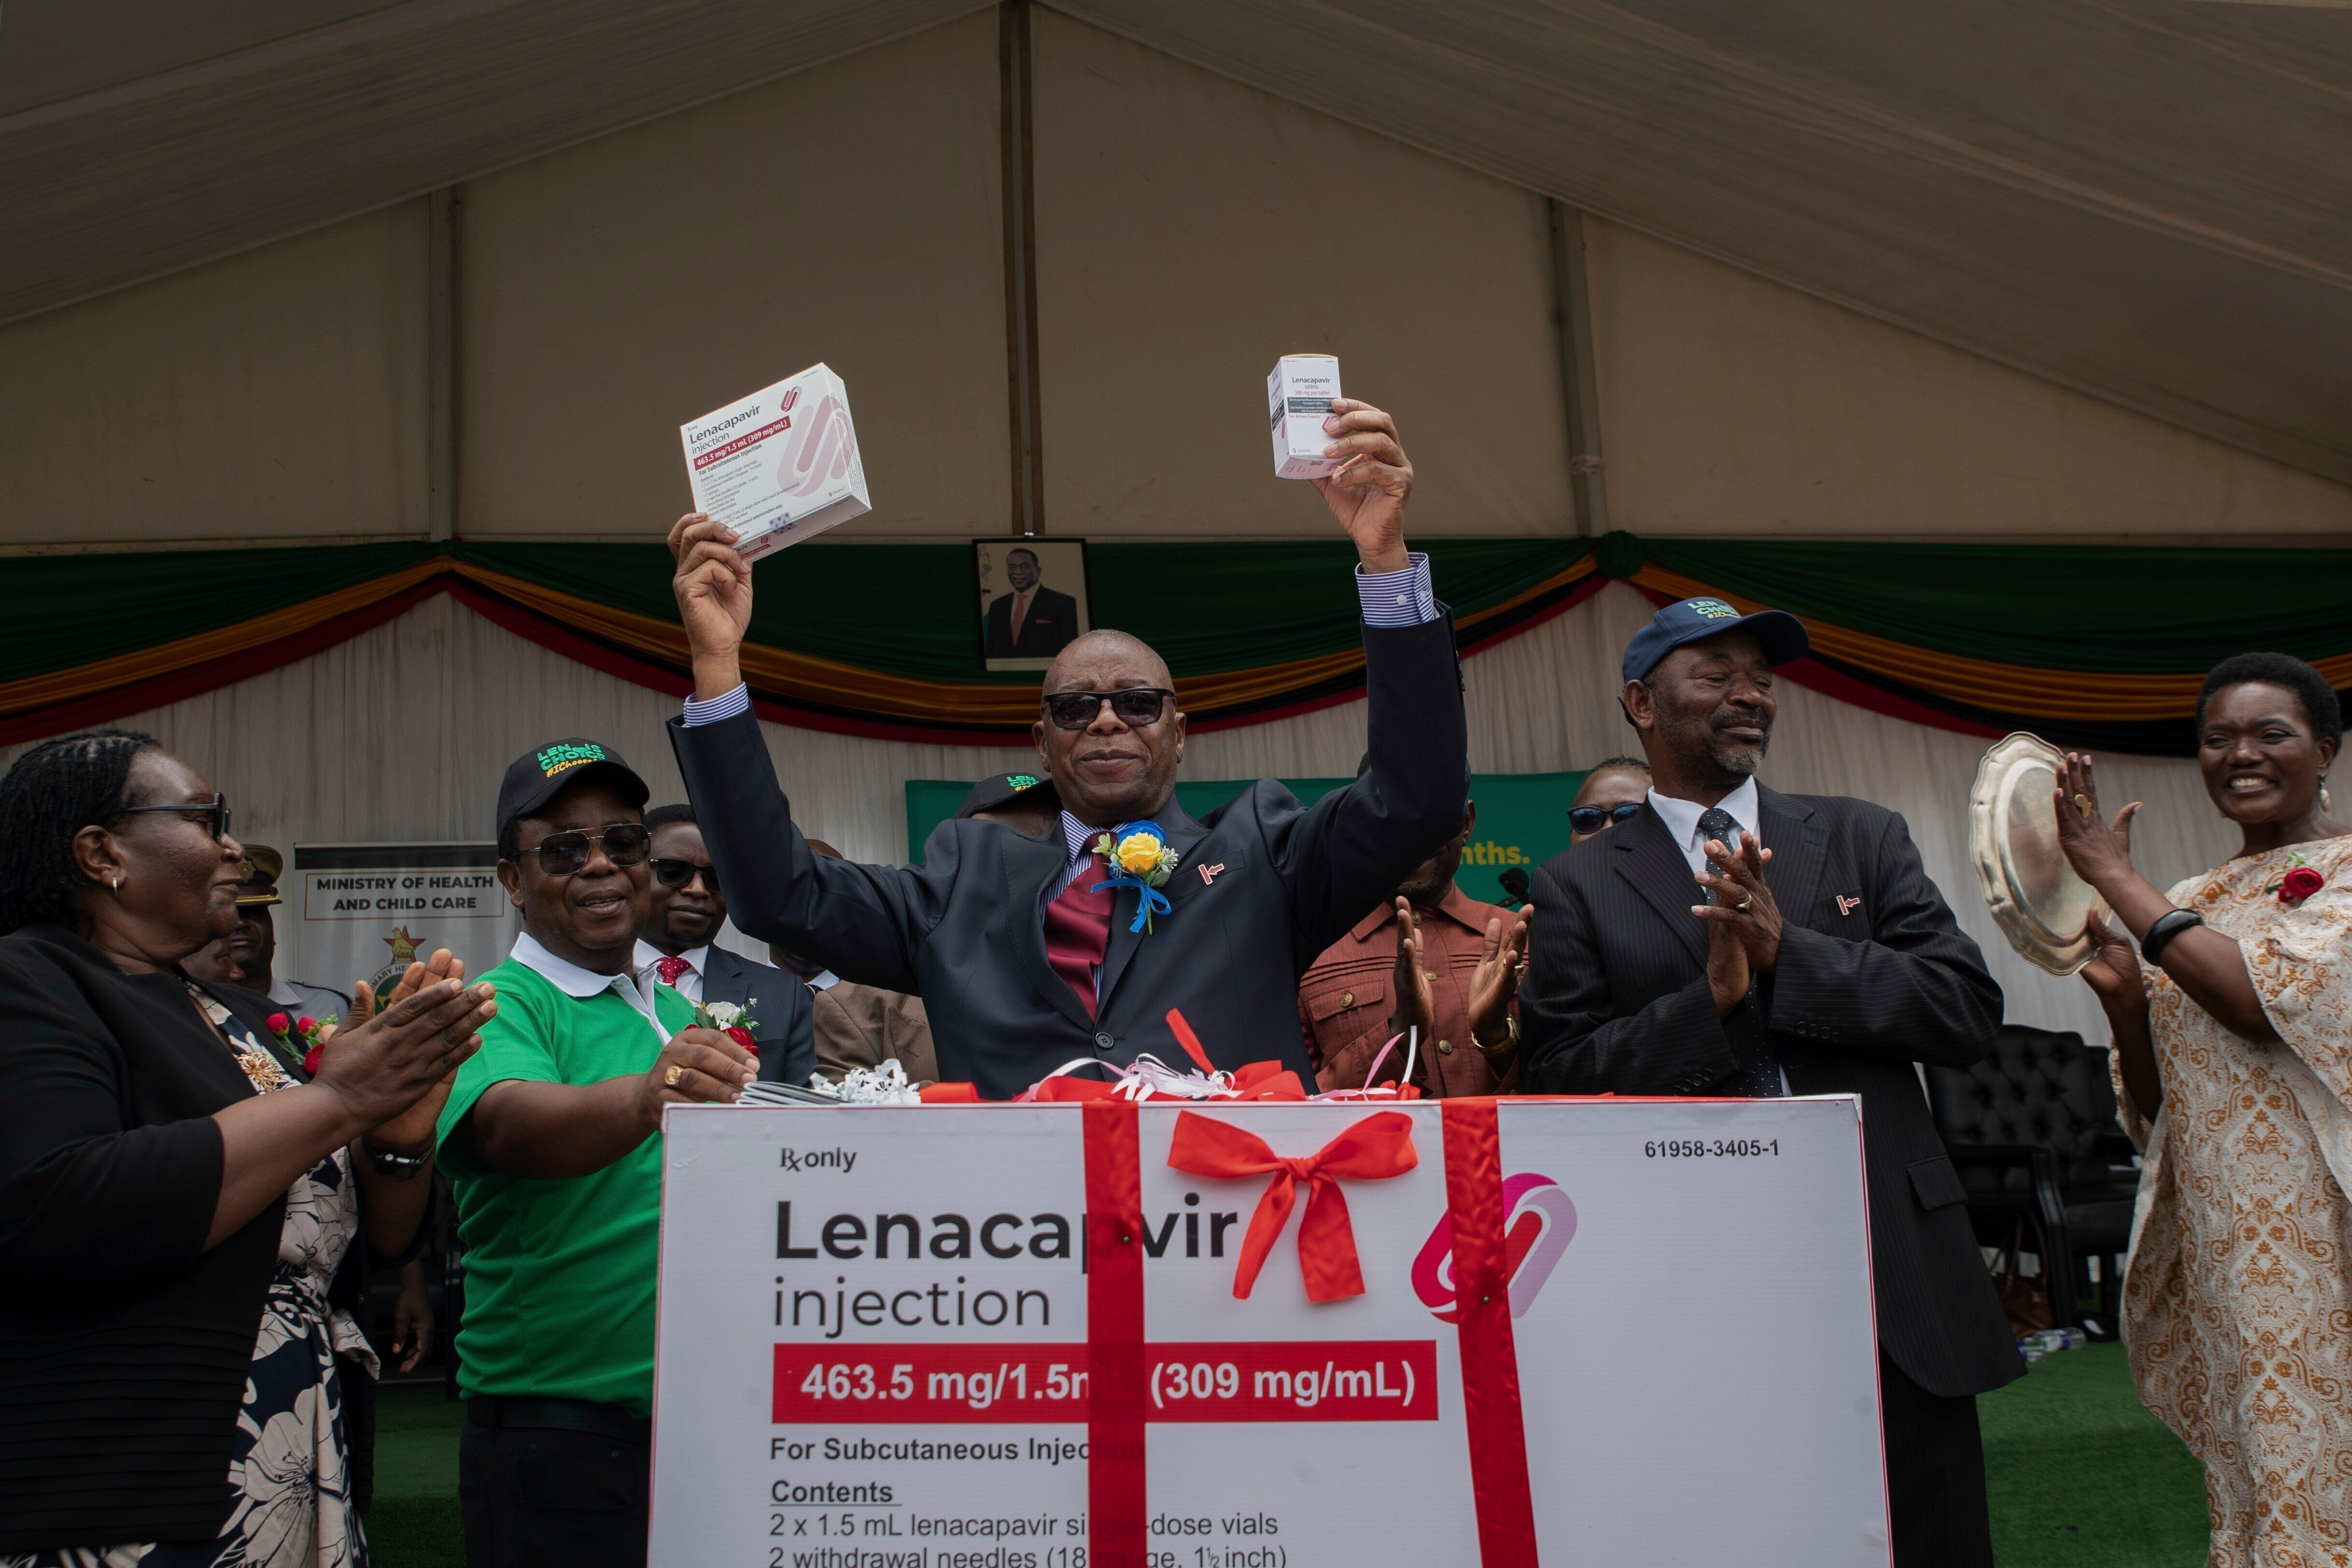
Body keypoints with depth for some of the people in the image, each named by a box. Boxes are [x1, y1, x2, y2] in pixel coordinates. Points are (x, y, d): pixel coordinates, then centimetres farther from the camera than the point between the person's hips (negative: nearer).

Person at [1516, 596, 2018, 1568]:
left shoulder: (1861, 840, 11)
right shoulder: (1579, 887, 5)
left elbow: (1971, 1011, 1)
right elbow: (1560, 1078, -3)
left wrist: (1788, 950, -11)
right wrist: (1711, 997, -15)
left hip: (1896, 1280, 2)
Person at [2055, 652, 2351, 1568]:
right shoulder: (2189, 907, 14)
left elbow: (2269, 998, -21)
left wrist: (2111, 875, -15)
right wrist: (2122, 994, -4)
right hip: (2219, 1248, 5)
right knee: (2250, 1488, 11)